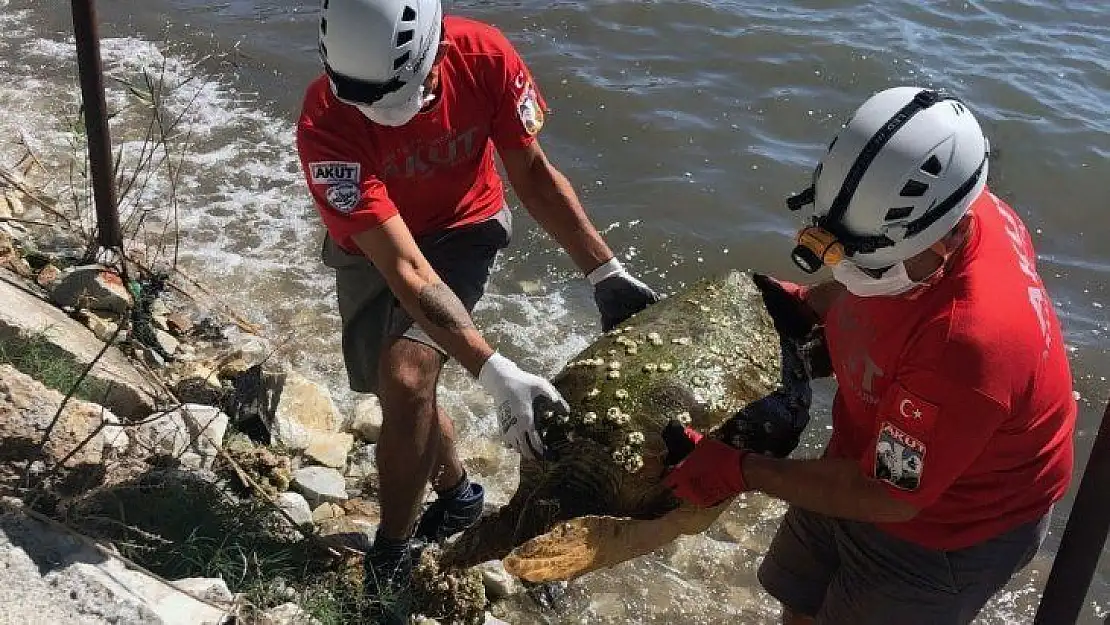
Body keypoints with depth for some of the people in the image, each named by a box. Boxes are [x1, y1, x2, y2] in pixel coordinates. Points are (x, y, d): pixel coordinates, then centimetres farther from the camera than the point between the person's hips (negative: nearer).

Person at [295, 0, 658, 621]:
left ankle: (389, 569, -2)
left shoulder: (485, 56, -29)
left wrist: (607, 272, -19)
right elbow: (405, 269, -38)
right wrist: (496, 372, -45)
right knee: (405, 389, 10)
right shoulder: (327, 123, -35)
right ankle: (458, 495, 42)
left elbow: (534, 174, -13)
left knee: (407, 376, -20)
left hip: (462, 227, -1)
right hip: (372, 247, 1)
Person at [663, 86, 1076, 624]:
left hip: (940, 530, -7)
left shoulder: (969, 343, -42)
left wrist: (740, 473, -26)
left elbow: (888, 495, -31)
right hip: (868, 461, 7)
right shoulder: (907, 221, -19)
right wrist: (808, 304, -5)